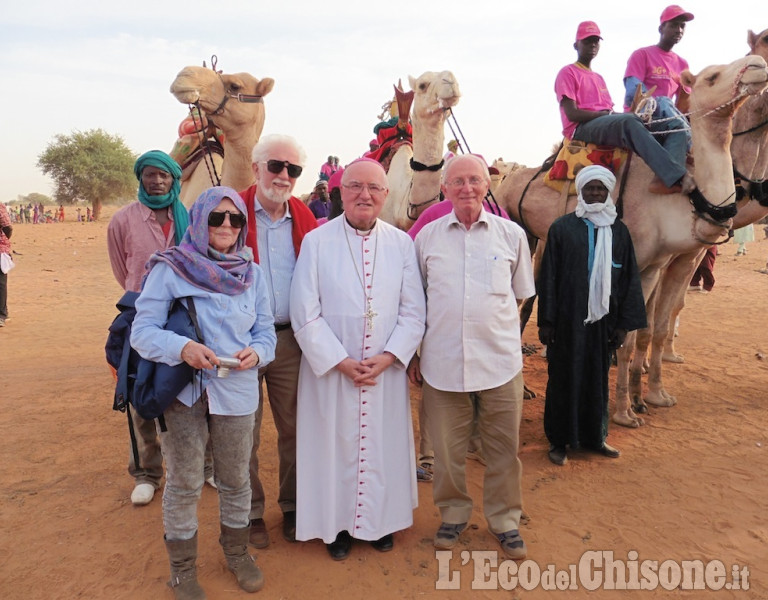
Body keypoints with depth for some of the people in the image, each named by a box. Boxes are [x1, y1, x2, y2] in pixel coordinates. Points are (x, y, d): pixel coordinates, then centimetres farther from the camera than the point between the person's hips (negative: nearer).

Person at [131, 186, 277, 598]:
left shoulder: (252, 273, 4)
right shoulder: (170, 269, -8)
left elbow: (266, 332, 6)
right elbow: (142, 331, -10)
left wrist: (255, 352, -16)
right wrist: (182, 348, -27)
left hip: (237, 391, 3)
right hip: (182, 393, -3)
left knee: (235, 479, 15)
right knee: (184, 484, 8)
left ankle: (237, 552, 40)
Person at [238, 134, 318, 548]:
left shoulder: (304, 217, 5)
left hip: (291, 339, 3)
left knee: (294, 427, 13)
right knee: (245, 432, 10)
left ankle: (293, 506, 33)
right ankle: (250, 512, 29)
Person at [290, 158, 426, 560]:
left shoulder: (401, 244, 2)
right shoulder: (316, 242, -5)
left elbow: (413, 311, 1)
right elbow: (305, 314, -8)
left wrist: (388, 357, -11)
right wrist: (340, 361, -13)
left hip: (387, 371, 2)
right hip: (330, 369, -2)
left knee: (383, 446, 13)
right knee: (334, 447, 9)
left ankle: (380, 519, 35)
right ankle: (338, 525, 30)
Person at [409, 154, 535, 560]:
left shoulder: (511, 234, 2)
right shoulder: (427, 237, 3)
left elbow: (520, 294, 13)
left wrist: (494, 329, 7)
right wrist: (413, 352, 8)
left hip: (500, 361, 0)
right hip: (441, 361, 0)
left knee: (503, 448, 10)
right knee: (447, 448, 11)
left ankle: (504, 518, 32)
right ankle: (453, 513, 34)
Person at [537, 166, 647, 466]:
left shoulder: (619, 230, 5)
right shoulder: (562, 227, -3)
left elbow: (629, 278, 6)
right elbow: (548, 276, -4)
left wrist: (625, 323, 2)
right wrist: (546, 321, -7)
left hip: (602, 317, 3)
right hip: (567, 317, -3)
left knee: (598, 377, 13)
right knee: (564, 376, 7)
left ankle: (594, 436, 30)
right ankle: (559, 440, 20)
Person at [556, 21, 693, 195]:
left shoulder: (599, 78, 31)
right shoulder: (568, 73, 8)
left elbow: (610, 113, 18)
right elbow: (572, 114, -7)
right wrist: (609, 114, -11)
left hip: (609, 124, 7)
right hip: (582, 128, -7)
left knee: (676, 126, -10)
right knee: (629, 121, -39)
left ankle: (664, 178, -37)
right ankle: (678, 177, -47)